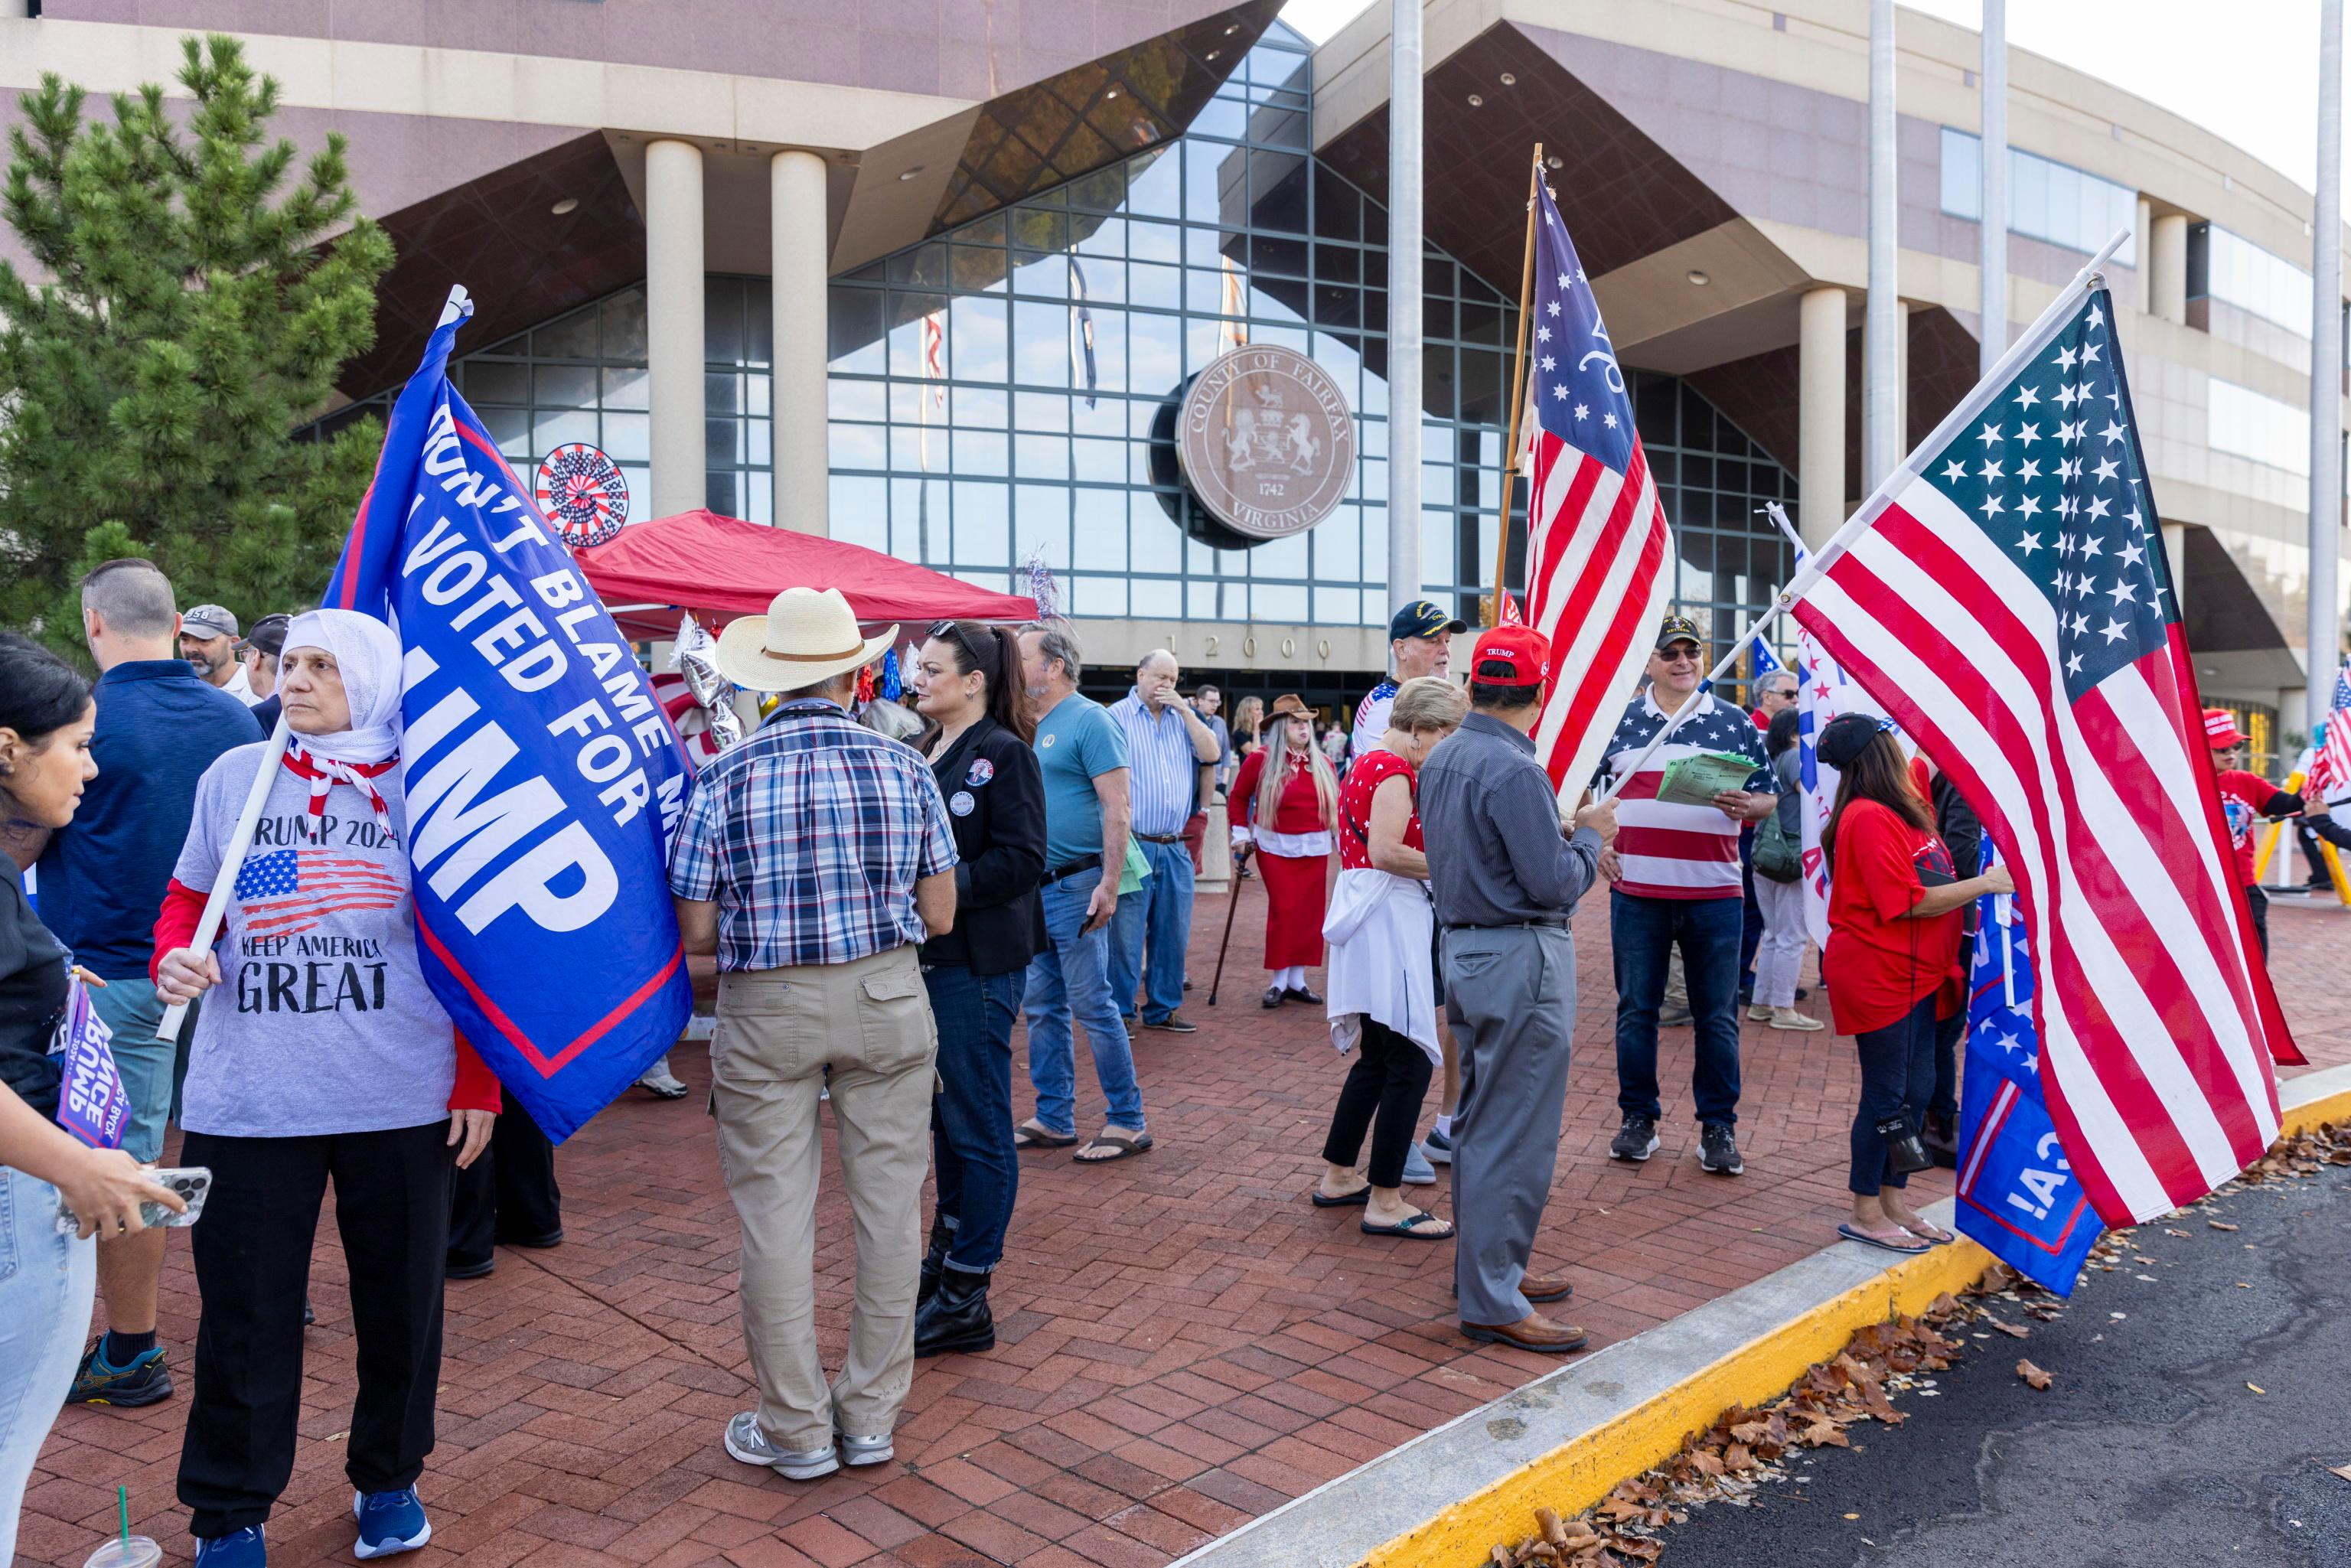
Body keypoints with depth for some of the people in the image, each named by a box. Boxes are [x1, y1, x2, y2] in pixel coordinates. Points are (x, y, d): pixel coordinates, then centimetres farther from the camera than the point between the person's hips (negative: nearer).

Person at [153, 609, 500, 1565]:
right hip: (248, 1099, 1)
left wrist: (477, 1084, -1)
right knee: (246, 1312, 8)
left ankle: (388, 1479, 34)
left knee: (401, 1300, 11)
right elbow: (186, 902, 15)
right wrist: (173, 959, -9)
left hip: (402, 1097, -1)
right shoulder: (234, 777, 5)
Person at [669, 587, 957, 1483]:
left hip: (765, 1010, -1)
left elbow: (695, 934, -5)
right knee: (888, 1202, 11)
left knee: (775, 1215, 8)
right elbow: (940, 917, -1)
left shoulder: (723, 779, -7)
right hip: (887, 999, 1)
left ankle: (796, 1430, 19)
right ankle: (871, 1415, 21)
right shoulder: (903, 768, -4)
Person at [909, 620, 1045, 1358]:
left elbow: (1021, 861, -18)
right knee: (945, 1113, 19)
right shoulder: (923, 753, 13)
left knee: (977, 1123, -1)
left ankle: (966, 1297, 7)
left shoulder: (1004, 754, -11)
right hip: (928, 958, 9)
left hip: (978, 963, -8)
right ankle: (948, 1252, 34)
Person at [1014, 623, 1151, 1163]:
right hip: (1031, 889, 8)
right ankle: (1053, 1119, 22)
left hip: (1074, 887, -8)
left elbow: (1116, 806, -16)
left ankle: (1128, 1122, 7)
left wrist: (1108, 885, -22)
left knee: (1093, 1005, -3)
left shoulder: (1089, 719, -10)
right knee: (1041, 1008, 12)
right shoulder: (1029, 727, 13)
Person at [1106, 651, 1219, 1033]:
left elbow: (1210, 754, 0)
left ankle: (1162, 1009, 23)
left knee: (1173, 933, 11)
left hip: (1175, 848, 5)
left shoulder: (1183, 716, 13)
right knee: (1125, 934, -2)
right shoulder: (1117, 716, -3)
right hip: (1134, 844, -5)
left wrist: (1185, 710, -5)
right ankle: (1119, 1013, 9)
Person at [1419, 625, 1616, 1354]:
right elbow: (1555, 884, -20)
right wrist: (1590, 833, -2)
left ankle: (1483, 1264, 32)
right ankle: (1493, 1303, 5)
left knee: (1480, 1119, 19)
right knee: (1514, 1135, -2)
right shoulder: (1515, 771, -21)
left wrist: (1566, 830, 16)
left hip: (1463, 946, 9)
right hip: (1520, 963, -9)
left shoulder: (1441, 761, 7)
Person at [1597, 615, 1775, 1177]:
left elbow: (1768, 797, 8)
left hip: (1713, 893, 0)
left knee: (1717, 1017, 5)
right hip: (1636, 892, 0)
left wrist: (1747, 806, -14)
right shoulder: (1620, 722, 6)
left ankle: (1718, 1128, 16)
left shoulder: (1736, 724, 6)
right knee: (1635, 1010, 7)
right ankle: (1638, 1118, 20)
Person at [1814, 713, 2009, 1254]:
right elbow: (1907, 902, -20)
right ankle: (1866, 1214, 9)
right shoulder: (1869, 818, -18)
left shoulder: (1902, 809, 13)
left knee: (1917, 1087, 13)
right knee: (1888, 1093, -2)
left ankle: (1893, 1201, 25)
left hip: (1913, 973, 10)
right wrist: (1983, 884, -16)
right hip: (1878, 974, -10)